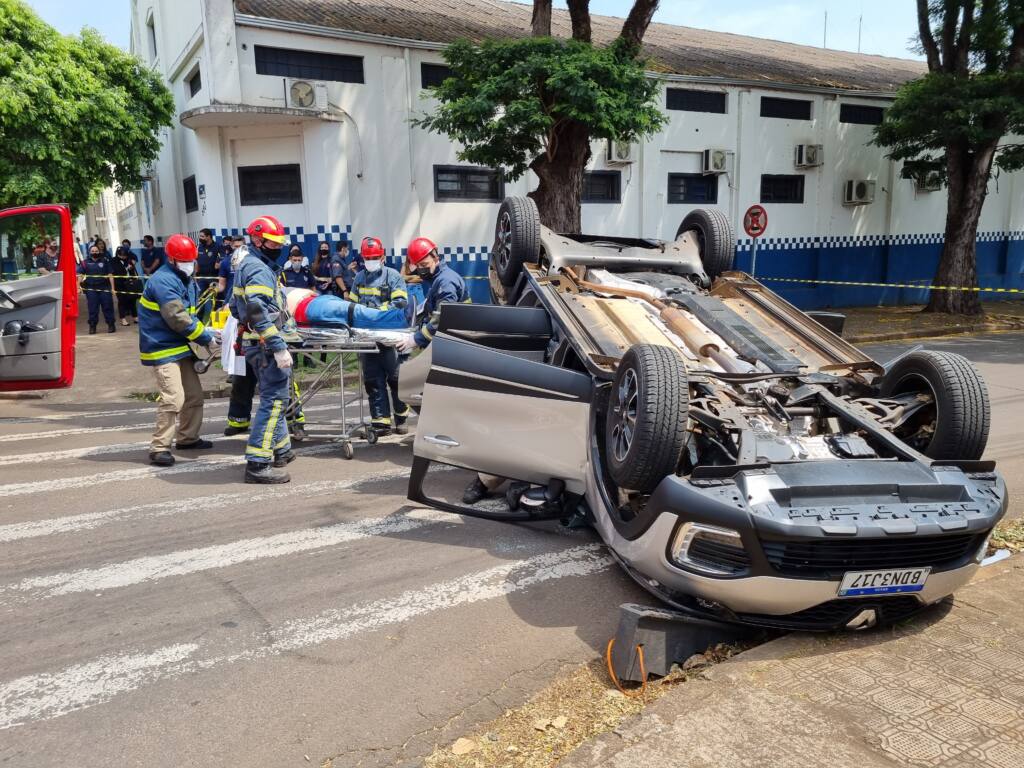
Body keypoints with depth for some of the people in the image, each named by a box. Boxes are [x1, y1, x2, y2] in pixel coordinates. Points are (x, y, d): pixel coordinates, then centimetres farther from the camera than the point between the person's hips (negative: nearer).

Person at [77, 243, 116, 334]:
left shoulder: (105, 261, 8)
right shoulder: (85, 263, 6)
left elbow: (110, 275, 8)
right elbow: (80, 275, 2)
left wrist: (112, 288, 3)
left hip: (105, 288, 0)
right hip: (91, 289, 0)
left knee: (107, 307, 0)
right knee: (92, 309, 3)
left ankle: (111, 325, 8)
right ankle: (92, 326, 10)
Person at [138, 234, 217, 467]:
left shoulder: (186, 280, 14)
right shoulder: (163, 281, -18)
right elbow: (178, 318, -23)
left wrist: (204, 330, -4)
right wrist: (205, 337, -16)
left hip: (181, 347, 10)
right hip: (163, 349, -10)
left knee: (194, 394, 16)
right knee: (173, 398, -17)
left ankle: (187, 438, 31)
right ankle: (159, 448, -9)